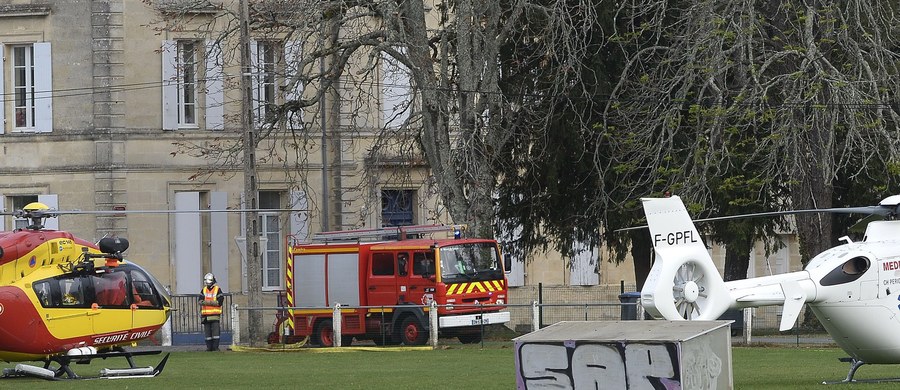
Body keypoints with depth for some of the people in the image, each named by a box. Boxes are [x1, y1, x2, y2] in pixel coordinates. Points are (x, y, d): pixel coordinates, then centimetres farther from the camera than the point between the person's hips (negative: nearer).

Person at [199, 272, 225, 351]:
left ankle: (215, 346, -6)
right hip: (206, 314, 4)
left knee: (215, 331, -8)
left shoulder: (217, 290, 0)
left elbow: (219, 302, -8)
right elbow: (200, 301, 7)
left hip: (215, 314, -4)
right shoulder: (203, 290, 14)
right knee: (207, 332, 4)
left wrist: (208, 302, -12)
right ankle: (209, 346, 9)